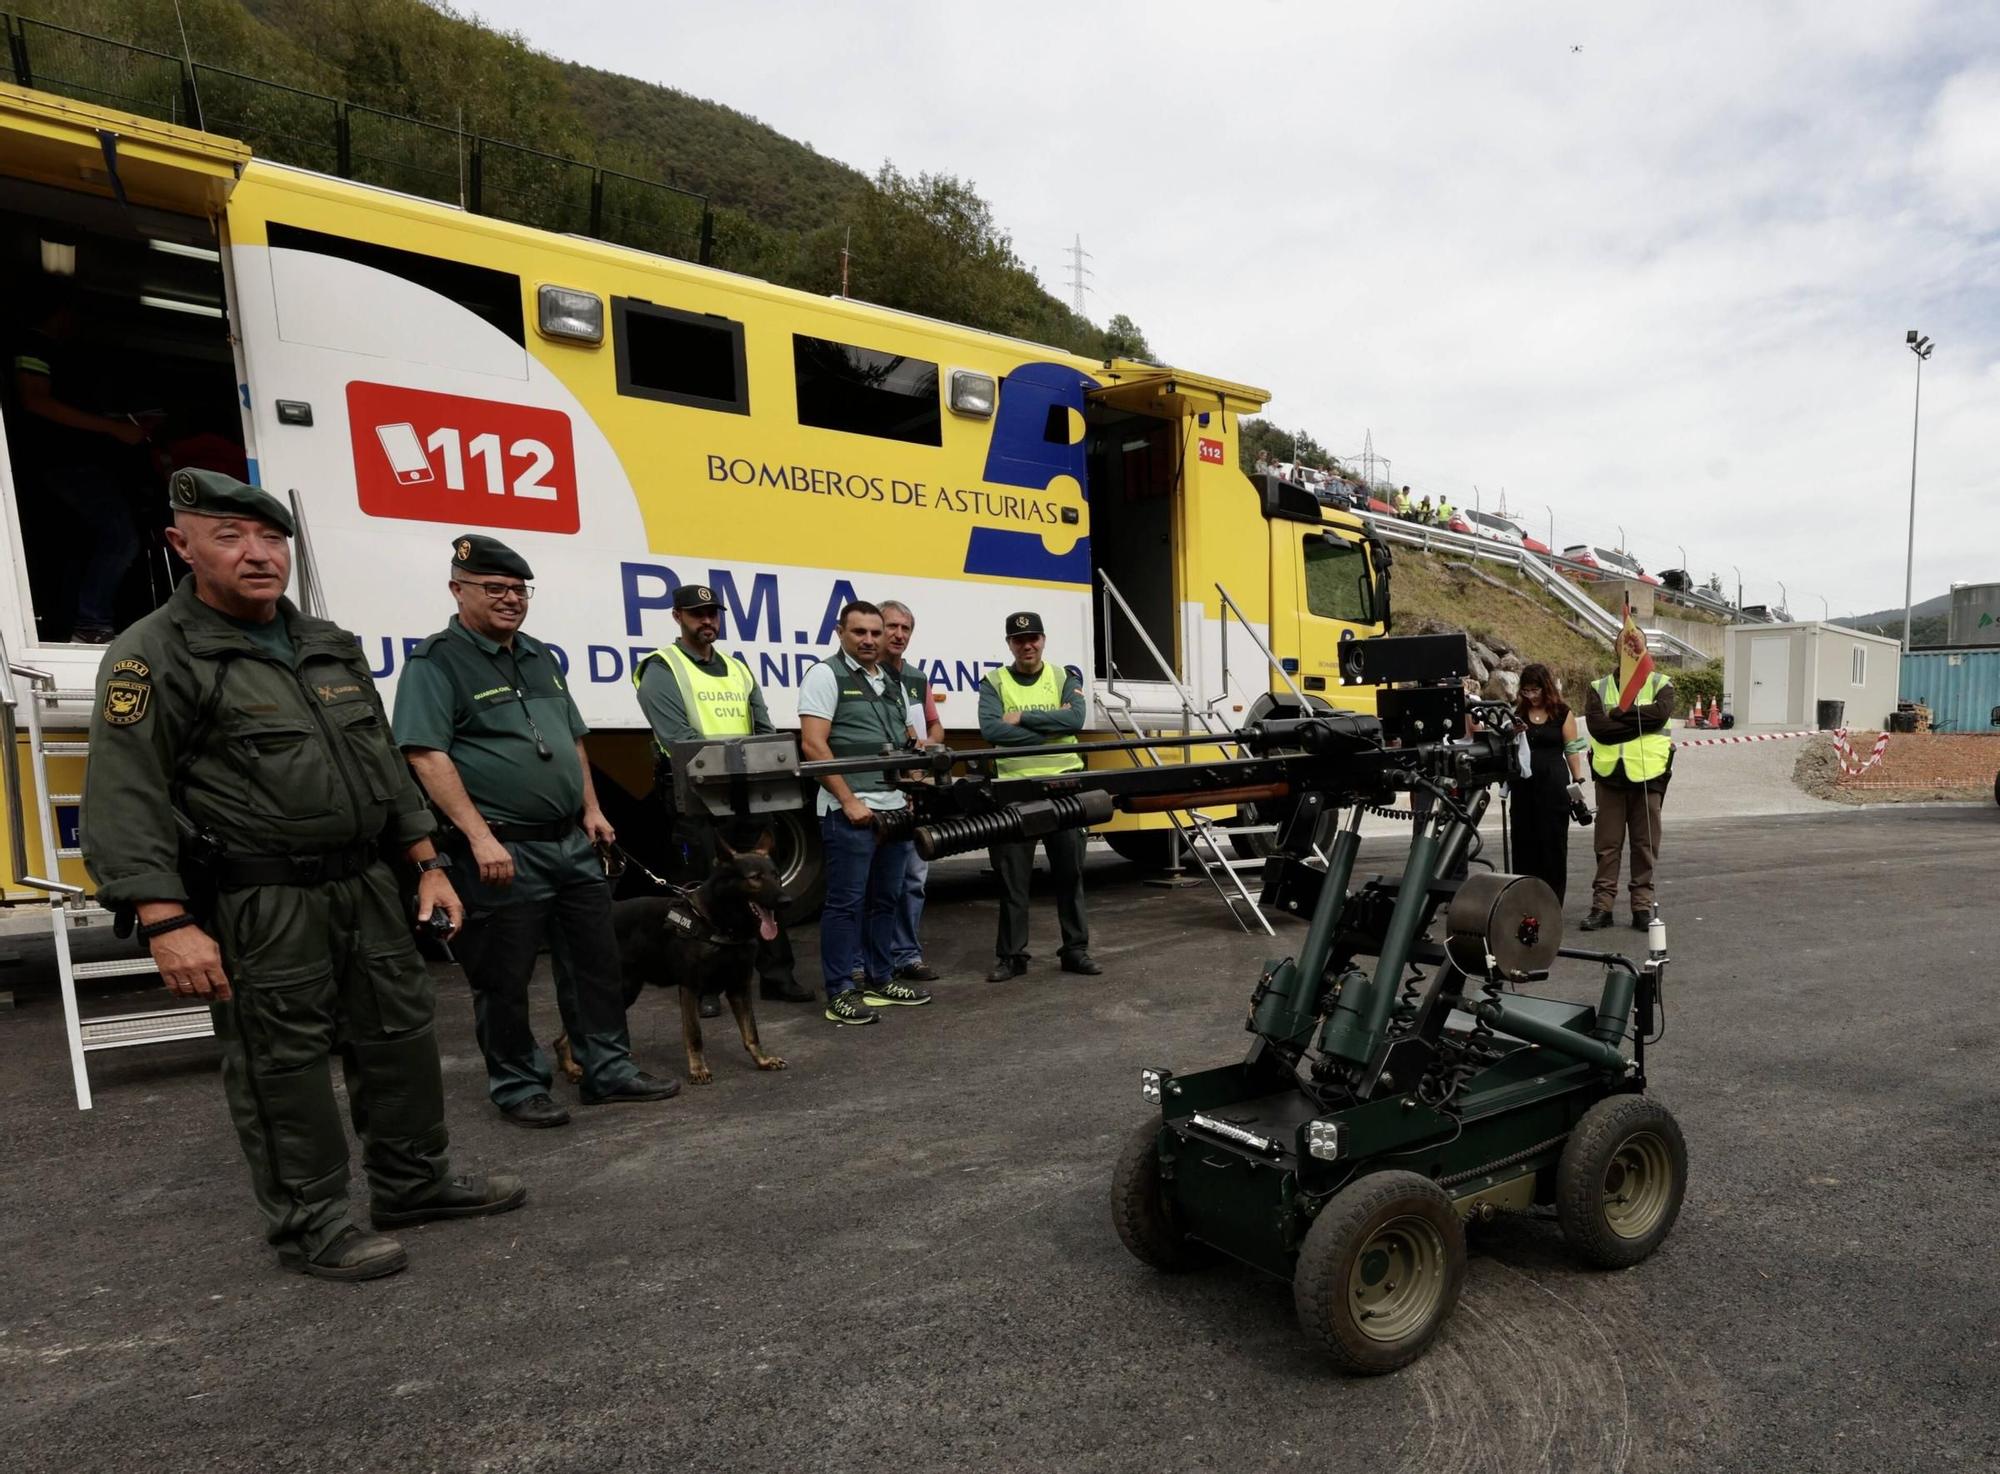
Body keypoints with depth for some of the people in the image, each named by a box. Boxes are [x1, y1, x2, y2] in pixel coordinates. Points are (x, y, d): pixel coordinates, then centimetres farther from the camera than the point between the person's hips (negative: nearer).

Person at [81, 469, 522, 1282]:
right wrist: (168, 925, -21)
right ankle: (308, 1225, 20)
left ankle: (413, 1182, 30)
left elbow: (384, 765, 17)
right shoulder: (155, 657, -8)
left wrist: (426, 864, 13)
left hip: (366, 886, 7)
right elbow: (124, 803, -14)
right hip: (258, 906, -7)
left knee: (400, 1034, 14)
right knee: (283, 1064, 3)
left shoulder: (332, 649, 12)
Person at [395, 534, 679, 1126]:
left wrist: (591, 808, 11)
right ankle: (517, 1087, 21)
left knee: (596, 962, 12)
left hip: (573, 841, 7)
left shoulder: (539, 656, 16)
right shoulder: (436, 662, -7)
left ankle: (608, 1070, 24)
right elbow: (427, 755, -16)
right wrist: (479, 837, -22)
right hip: (505, 851, -7)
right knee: (505, 978, 6)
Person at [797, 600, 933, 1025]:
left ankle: (880, 979, 25)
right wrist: (849, 800, -16)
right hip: (850, 810, -7)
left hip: (894, 808, 8)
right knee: (846, 902, -2)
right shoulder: (826, 675, -5)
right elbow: (813, 744, -13)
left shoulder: (893, 683, 16)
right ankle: (839, 993, 6)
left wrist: (911, 795, 12)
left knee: (886, 898, 14)